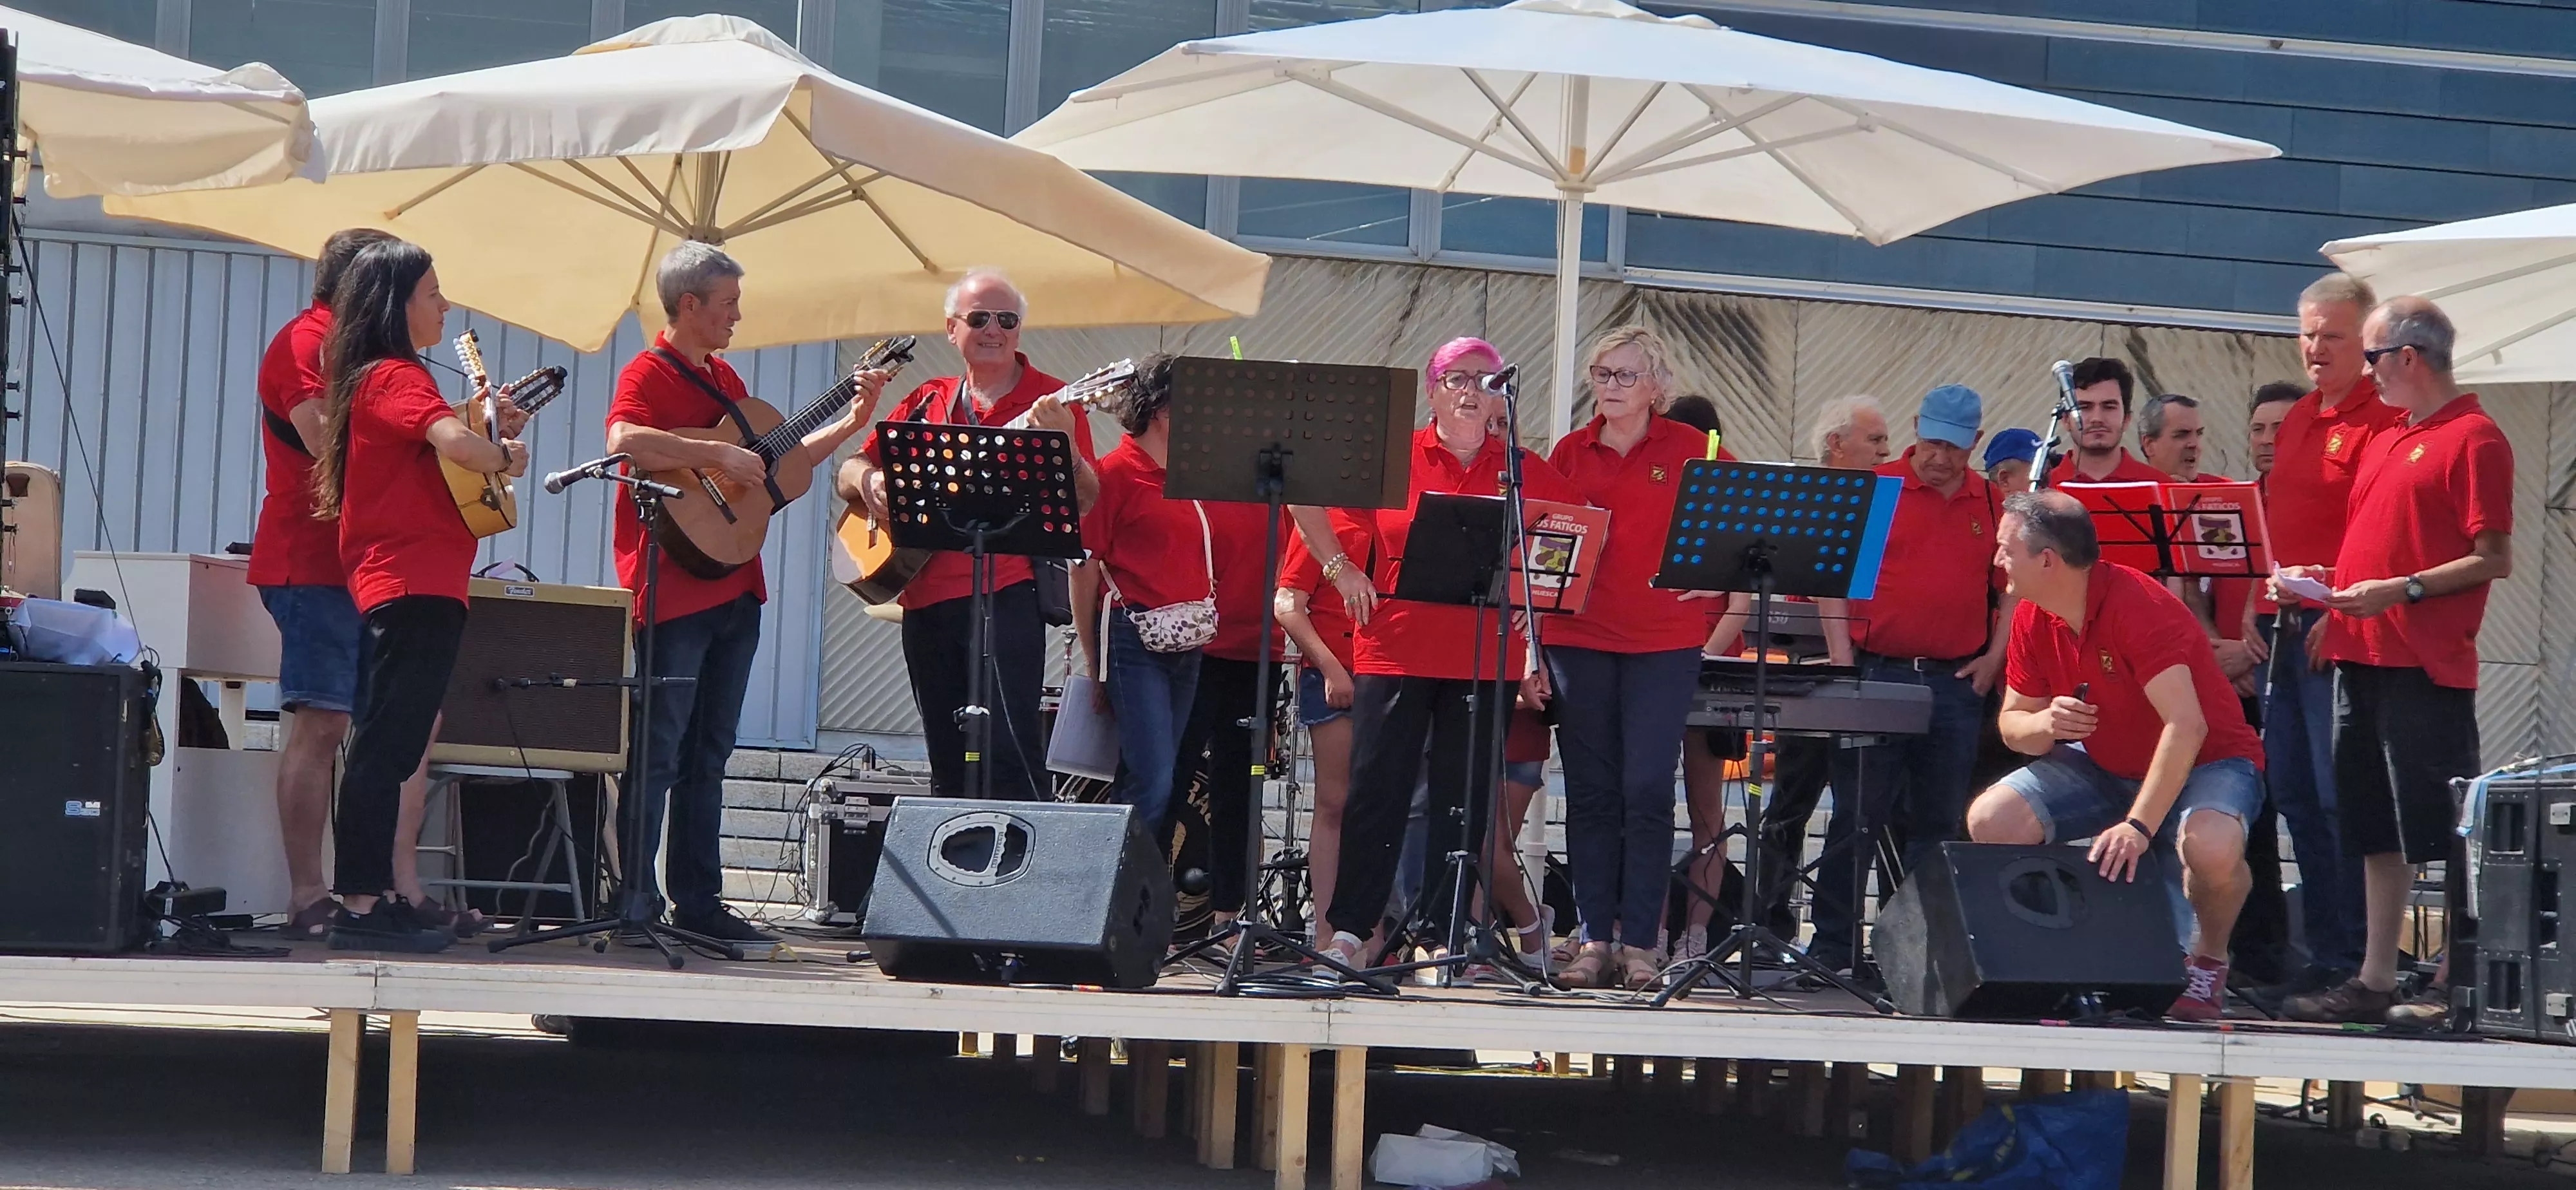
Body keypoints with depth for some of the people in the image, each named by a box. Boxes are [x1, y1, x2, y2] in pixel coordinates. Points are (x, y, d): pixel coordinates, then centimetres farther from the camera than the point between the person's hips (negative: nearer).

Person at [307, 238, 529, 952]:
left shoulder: (378, 378, 20)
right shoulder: (396, 377, -11)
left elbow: (432, 456, 23)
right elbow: (452, 443, -28)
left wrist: (494, 431, 10)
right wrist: (507, 456, -10)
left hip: (400, 588, 11)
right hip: (415, 585, -11)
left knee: (391, 746, 14)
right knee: (387, 748, -12)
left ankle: (375, 898, 18)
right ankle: (361, 906, -14)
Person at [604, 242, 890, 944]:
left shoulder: (724, 379, 19)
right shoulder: (649, 373, -9)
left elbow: (776, 460, 27)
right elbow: (624, 441, -30)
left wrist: (852, 423, 20)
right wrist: (718, 457, -27)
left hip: (733, 589, 9)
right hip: (675, 589, -9)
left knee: (707, 756, 11)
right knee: (658, 753, -7)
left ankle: (698, 901, 15)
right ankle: (635, 905, -4)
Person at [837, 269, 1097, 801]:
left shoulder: (1048, 402, 2)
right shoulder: (928, 402, 16)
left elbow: (1085, 501, -8)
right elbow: (847, 473, 19)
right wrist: (868, 481, -4)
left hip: (1006, 594, -5)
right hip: (927, 600, 5)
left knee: (1011, 749, -16)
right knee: (949, 763, 10)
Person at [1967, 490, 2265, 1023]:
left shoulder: (2138, 605, -28)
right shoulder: (2033, 619, -5)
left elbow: (2187, 726, -34)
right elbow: (2013, 723, 4)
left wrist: (2139, 827, -41)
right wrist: (2045, 725, -22)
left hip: (2207, 762, -6)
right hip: (2104, 766, 6)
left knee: (2212, 847, -39)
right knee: (1991, 821, -15)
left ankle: (2208, 961, -7)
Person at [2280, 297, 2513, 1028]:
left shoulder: (2474, 439, -8)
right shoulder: (2389, 440, 19)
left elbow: (2495, 560, -13)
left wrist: (2403, 590, -20)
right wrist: (2329, 580, 11)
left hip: (2426, 667, -9)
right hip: (2361, 658, 9)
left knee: (2441, 831, -6)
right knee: (2377, 831, 10)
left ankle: (2463, 982, -2)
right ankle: (2375, 982, 14)